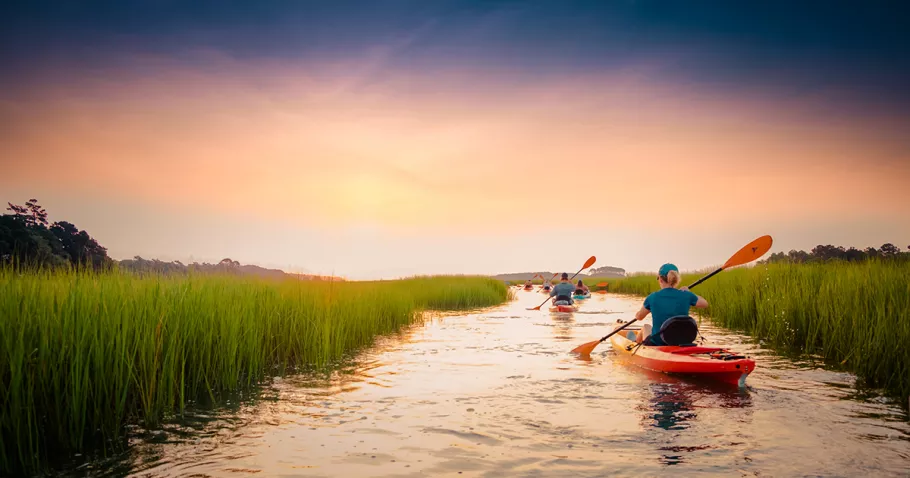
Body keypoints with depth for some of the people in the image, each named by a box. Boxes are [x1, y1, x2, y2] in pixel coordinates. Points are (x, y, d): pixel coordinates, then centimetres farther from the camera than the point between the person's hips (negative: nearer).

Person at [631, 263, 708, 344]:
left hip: (656, 344, -1)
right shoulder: (686, 296, -8)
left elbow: (638, 317, 6)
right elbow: (704, 303, 13)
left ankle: (635, 341, 61)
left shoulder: (652, 298, -12)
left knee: (646, 327, 32)